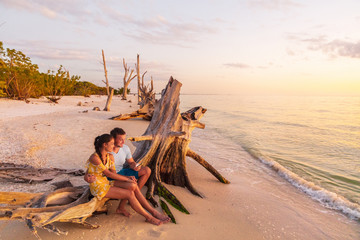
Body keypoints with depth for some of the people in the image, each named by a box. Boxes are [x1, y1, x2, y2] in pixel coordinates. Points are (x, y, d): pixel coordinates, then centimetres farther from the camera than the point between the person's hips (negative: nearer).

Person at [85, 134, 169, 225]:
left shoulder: (110, 156, 5)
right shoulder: (94, 158, -21)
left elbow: (113, 173, 4)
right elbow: (108, 174, -21)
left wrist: (128, 177, -13)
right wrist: (127, 179, -16)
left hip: (106, 182, 7)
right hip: (98, 187, -7)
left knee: (133, 186, -17)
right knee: (130, 194, -21)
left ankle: (153, 211, -13)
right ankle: (149, 217, -9)